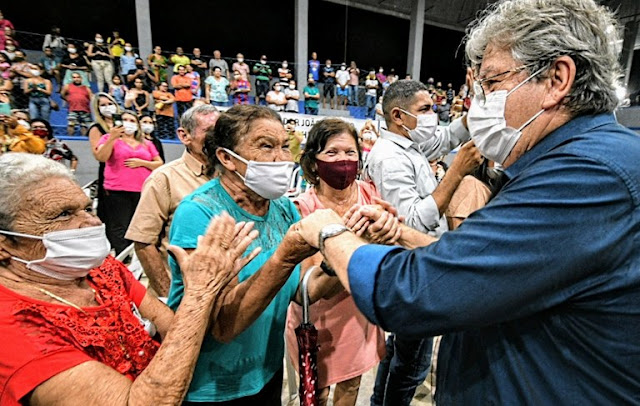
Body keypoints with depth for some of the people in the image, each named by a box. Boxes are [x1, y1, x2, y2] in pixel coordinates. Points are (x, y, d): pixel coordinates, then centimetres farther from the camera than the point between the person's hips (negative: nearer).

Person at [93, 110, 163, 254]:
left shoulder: (146, 143, 17)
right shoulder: (109, 138, 10)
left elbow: (159, 164, 12)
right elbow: (101, 157, -7)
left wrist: (141, 163, -3)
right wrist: (112, 137, -15)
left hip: (143, 192, 3)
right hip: (117, 192, -2)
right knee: (118, 233, -5)